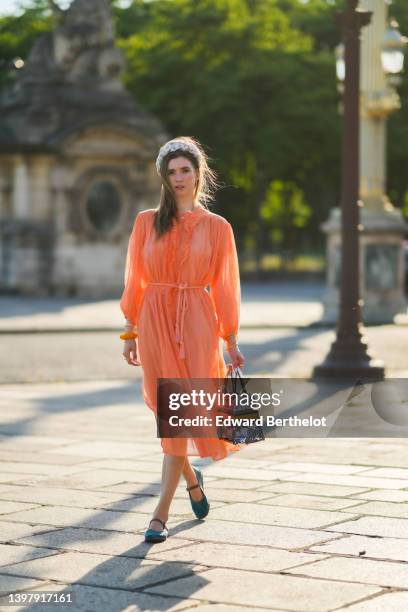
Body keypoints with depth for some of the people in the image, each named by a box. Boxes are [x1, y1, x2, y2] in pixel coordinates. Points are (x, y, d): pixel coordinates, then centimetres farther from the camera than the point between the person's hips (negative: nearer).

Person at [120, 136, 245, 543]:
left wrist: (232, 342, 4)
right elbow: (134, 281, 8)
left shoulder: (217, 227, 5)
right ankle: (192, 479, 33)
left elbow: (224, 286, 5)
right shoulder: (147, 222, 7)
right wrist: (130, 333, 4)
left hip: (196, 324, -1)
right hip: (155, 322, 1)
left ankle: (161, 513, -4)